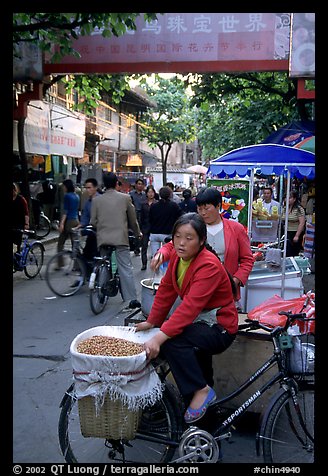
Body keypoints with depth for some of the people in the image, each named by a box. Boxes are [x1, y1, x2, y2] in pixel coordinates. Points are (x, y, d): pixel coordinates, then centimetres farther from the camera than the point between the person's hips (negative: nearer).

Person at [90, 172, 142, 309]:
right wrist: (137, 233, 24)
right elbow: (133, 219, 8)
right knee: (126, 268, -3)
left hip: (103, 238, 2)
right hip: (121, 238, -2)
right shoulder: (125, 198, 0)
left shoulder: (96, 200, 4)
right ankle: (132, 299, -8)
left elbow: (93, 221, 6)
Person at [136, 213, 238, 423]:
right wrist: (152, 322, 5)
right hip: (197, 320, 9)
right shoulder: (177, 255, -2)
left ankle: (201, 391, -12)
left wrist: (159, 337, -42)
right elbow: (166, 290, 6)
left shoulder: (209, 265, -27)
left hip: (219, 328, -9)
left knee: (172, 340, -28)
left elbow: (190, 307, -36)